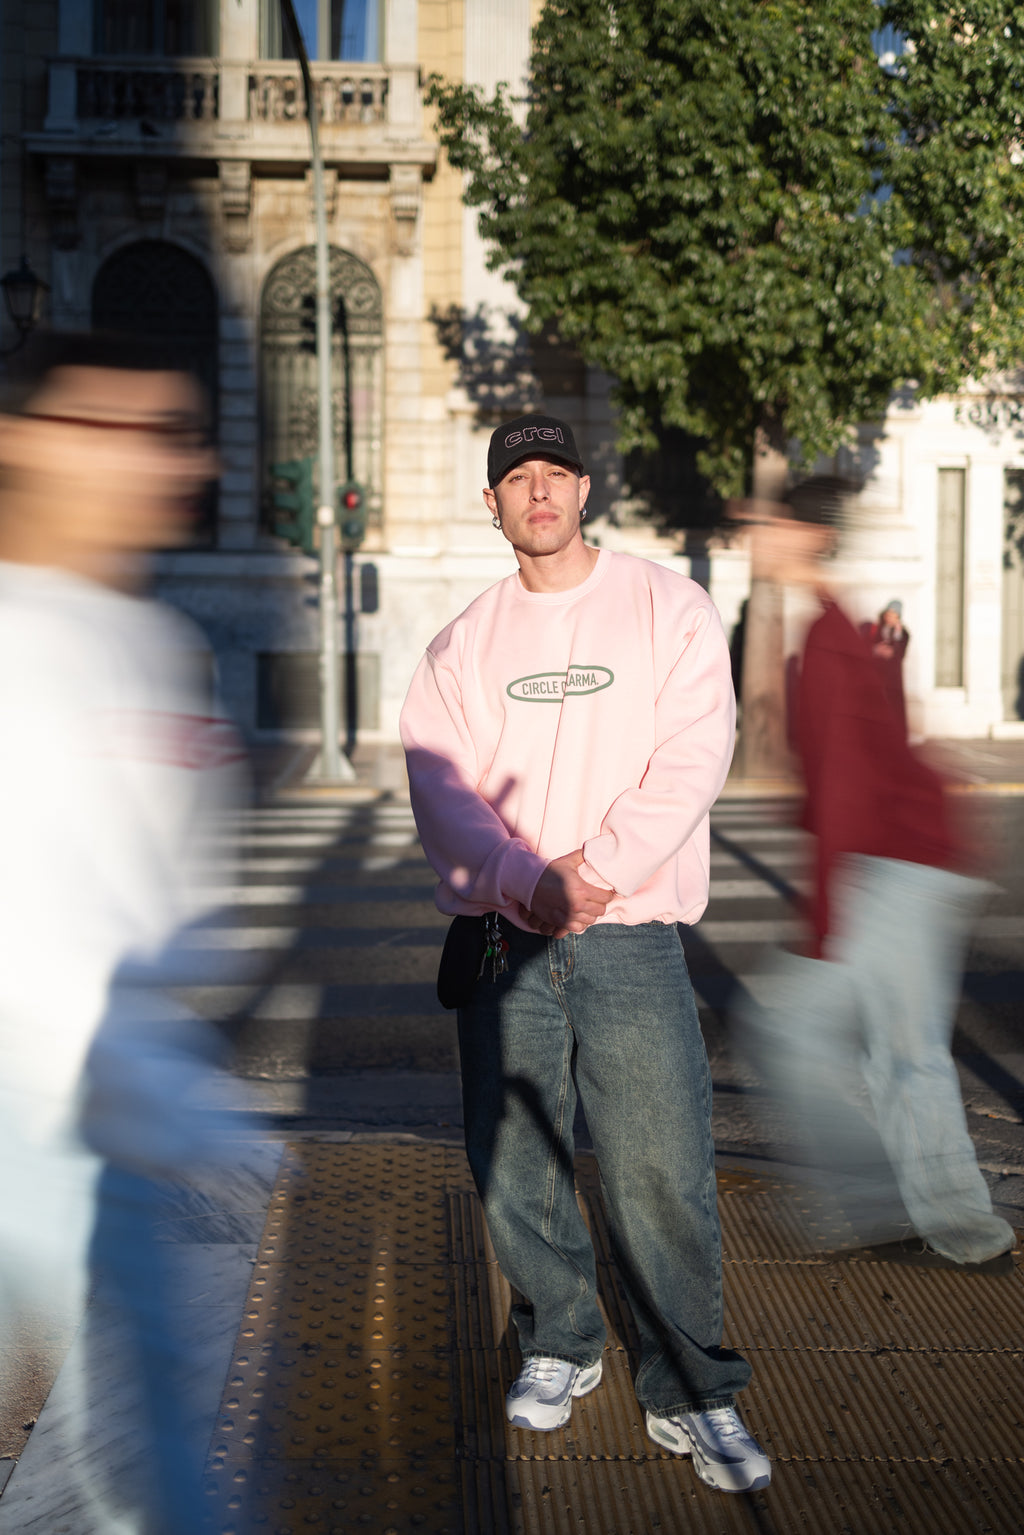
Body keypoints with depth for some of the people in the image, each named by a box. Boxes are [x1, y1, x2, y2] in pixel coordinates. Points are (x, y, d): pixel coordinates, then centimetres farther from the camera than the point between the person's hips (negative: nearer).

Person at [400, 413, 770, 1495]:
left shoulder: (669, 611, 5)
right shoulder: (460, 647, 11)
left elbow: (692, 761, -6)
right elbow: (439, 789, -1)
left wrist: (595, 867, -16)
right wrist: (533, 880, -17)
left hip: (630, 933, -3)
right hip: (502, 937, 3)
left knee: (662, 1172, -5)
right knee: (513, 1164, 9)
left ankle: (690, 1393, 9)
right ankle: (559, 1346, 30)